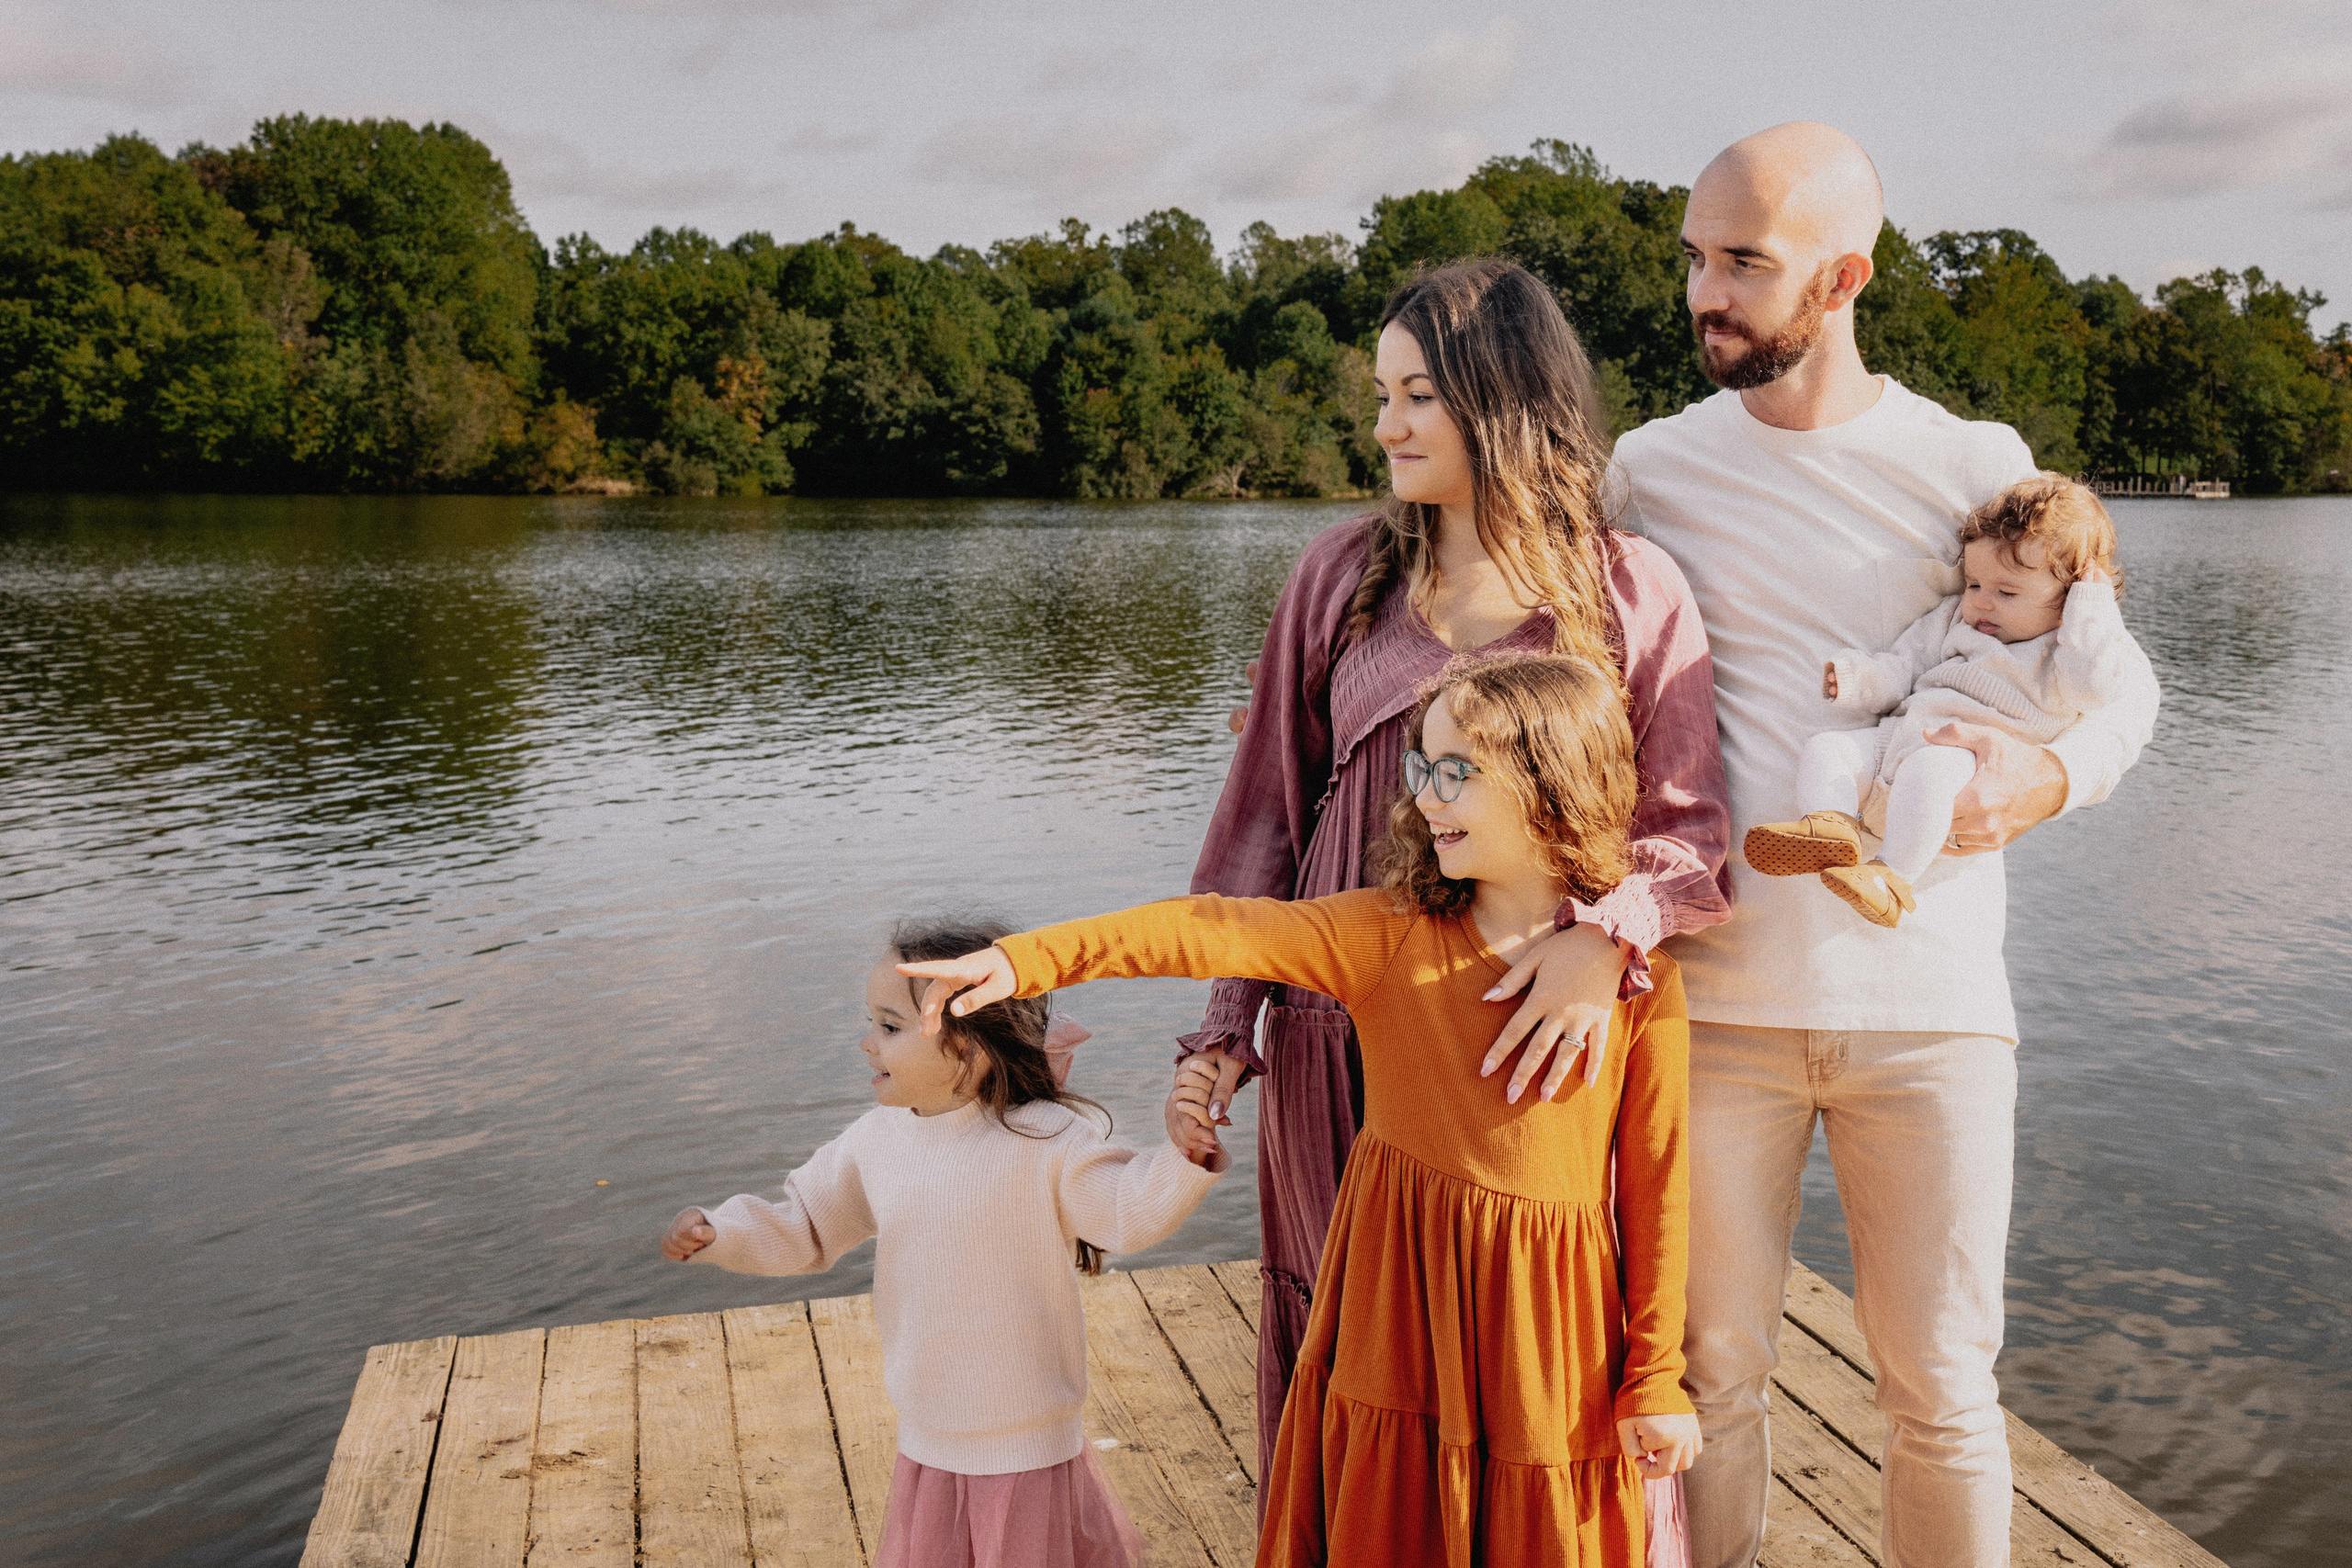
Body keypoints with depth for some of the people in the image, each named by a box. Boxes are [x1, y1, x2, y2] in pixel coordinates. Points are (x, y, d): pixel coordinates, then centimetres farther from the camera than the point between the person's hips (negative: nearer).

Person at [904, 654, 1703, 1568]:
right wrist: (1025, 960, -23)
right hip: (1397, 1289, 1)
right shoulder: (1388, 932, -5)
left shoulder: (1640, 974, -7)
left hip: (1546, 1313, -1)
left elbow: (1654, 1180, -4)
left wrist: (1656, 1378, 0)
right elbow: (1215, 932, -14)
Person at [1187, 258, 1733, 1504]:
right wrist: (1226, 1023, 2)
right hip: (1343, 1043, 2)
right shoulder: (1342, 574, 5)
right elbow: (1267, 806, 7)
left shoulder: (1632, 591, 0)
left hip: (1538, 1047, -1)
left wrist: (1609, 935, -23)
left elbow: (1688, 828, -2)